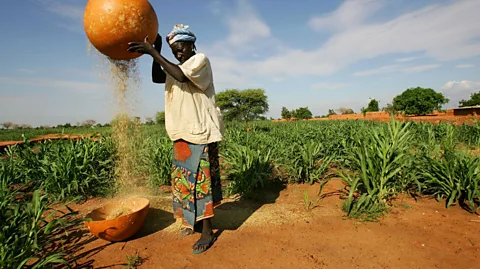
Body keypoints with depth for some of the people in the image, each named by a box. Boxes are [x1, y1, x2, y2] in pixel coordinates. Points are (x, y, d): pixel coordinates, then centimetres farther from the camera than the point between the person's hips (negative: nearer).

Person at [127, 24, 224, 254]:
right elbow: (157, 78, 5)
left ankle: (207, 231, 3)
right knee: (184, 177, 12)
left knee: (199, 177, -8)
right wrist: (157, 51, -2)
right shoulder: (176, 67, 19)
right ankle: (193, 220, 29)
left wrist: (153, 52, -19)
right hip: (183, 132, 8)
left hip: (201, 131, -8)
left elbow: (181, 76, -22)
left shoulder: (200, 60, -3)